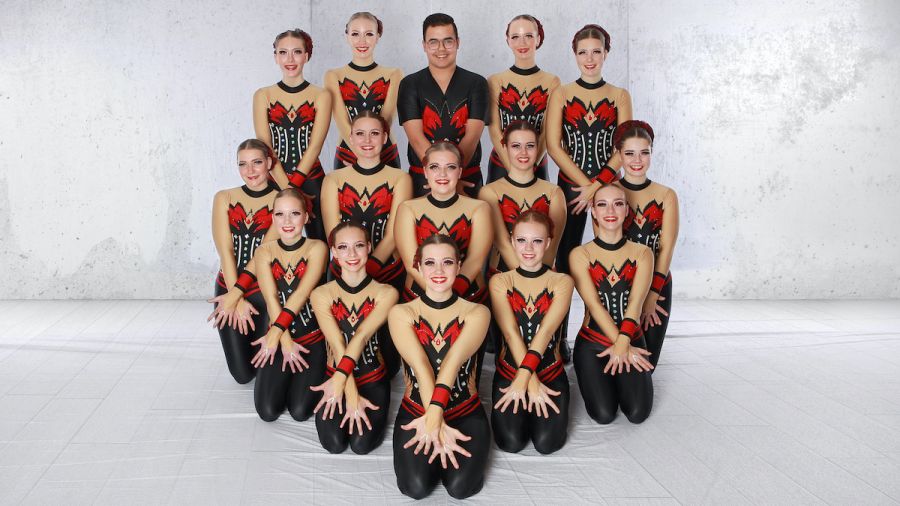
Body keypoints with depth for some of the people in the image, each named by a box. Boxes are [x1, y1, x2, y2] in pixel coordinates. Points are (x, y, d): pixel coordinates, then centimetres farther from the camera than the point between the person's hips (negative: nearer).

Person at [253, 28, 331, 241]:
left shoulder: (321, 96, 3)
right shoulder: (263, 96, 5)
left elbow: (315, 146, -6)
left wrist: (294, 184, -16)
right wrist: (287, 189, -14)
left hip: (311, 180, 0)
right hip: (274, 180, 1)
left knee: (319, 243, 0)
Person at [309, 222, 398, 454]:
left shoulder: (386, 293, -10)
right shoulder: (322, 294, -9)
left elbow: (361, 336, -22)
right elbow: (338, 347, -17)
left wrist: (339, 380, -32)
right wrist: (351, 395, -23)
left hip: (373, 379, -1)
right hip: (335, 374, 1)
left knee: (362, 444, -16)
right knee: (334, 443, -16)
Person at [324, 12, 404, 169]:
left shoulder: (394, 75, 3)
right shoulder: (333, 77, 3)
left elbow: (385, 122, -9)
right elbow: (343, 124, -10)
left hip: (387, 156, 0)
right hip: (346, 155, 0)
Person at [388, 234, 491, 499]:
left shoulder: (477, 313, -5)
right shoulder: (401, 313, -5)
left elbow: (452, 363, -22)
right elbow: (421, 367, -20)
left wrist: (434, 416, -36)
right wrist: (438, 425, -31)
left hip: (466, 413, 0)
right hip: (415, 410, 0)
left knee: (461, 487, -19)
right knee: (416, 486, -19)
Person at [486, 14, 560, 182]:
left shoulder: (552, 82, -1)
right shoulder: (495, 82, -1)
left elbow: (547, 133, -6)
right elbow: (494, 131, -6)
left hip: (537, 167, 0)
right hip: (500, 165, 0)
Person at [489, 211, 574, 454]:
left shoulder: (562, 282, -4)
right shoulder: (500, 282, -3)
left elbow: (545, 332, -17)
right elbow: (511, 333, -14)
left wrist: (523, 379, -28)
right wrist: (532, 381, -24)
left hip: (550, 371, 0)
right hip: (509, 369, 0)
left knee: (547, 443, -17)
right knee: (511, 442, -16)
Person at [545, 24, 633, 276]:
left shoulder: (620, 96, 5)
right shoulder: (561, 94, 3)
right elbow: (553, 146, -4)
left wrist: (596, 185, -12)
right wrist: (584, 183, -11)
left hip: (608, 182, 1)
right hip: (570, 183, 0)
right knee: (567, 250, 3)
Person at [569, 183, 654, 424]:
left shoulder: (642, 253, 2)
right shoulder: (580, 255, -4)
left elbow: (635, 303, -11)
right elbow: (594, 304, -13)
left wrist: (622, 343, -26)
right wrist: (622, 346, -22)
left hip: (632, 340, 2)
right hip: (592, 342, -1)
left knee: (637, 413, -14)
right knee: (604, 414, -16)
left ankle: (618, 379, 18)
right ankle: (596, 380, 17)